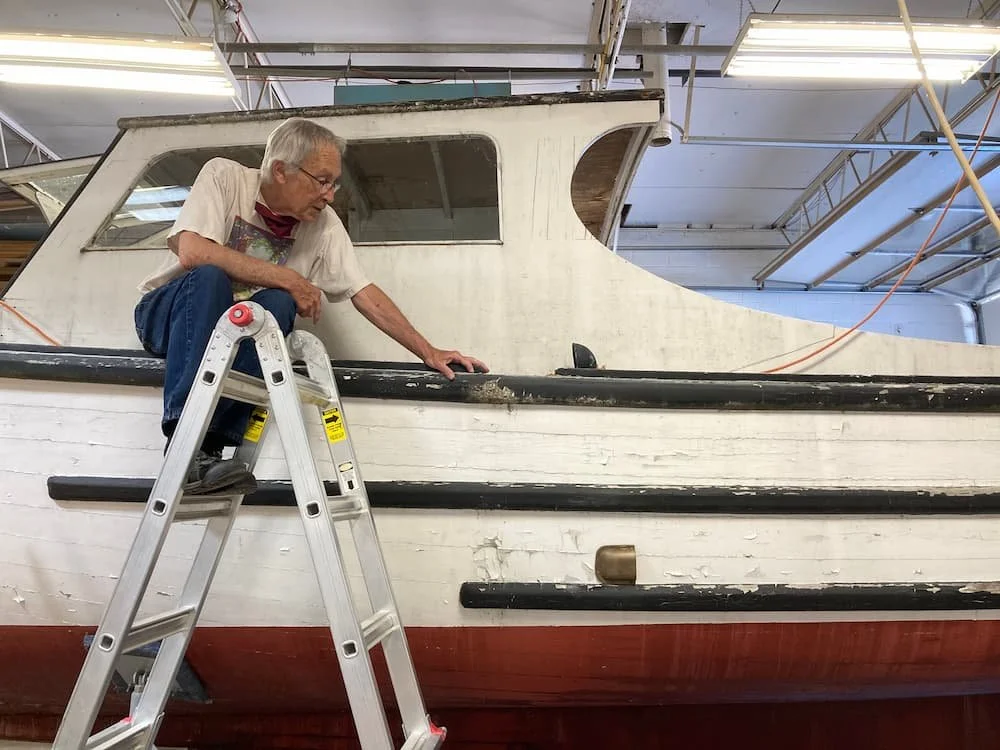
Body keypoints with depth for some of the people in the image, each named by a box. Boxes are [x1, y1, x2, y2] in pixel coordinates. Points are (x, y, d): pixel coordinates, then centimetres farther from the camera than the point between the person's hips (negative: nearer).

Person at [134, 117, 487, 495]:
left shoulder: (323, 224, -6)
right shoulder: (224, 176, -15)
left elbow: (366, 294, -5)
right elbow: (192, 252, -29)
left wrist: (429, 352, -9)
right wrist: (289, 278, -26)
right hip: (169, 311, -3)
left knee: (276, 305, -30)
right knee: (209, 276, -35)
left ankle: (212, 448, -32)